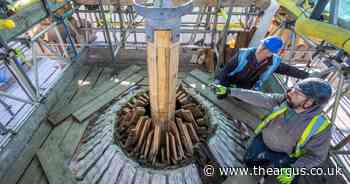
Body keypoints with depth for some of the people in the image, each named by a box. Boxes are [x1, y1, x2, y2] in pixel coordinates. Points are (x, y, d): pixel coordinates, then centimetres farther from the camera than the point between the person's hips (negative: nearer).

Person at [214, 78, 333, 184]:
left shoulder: (320, 127, -29)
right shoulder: (285, 100, -25)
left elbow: (317, 155, -16)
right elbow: (258, 98, -24)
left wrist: (294, 169, -27)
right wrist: (229, 91, -26)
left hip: (284, 154, -1)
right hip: (263, 141, 2)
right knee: (249, 162, 2)